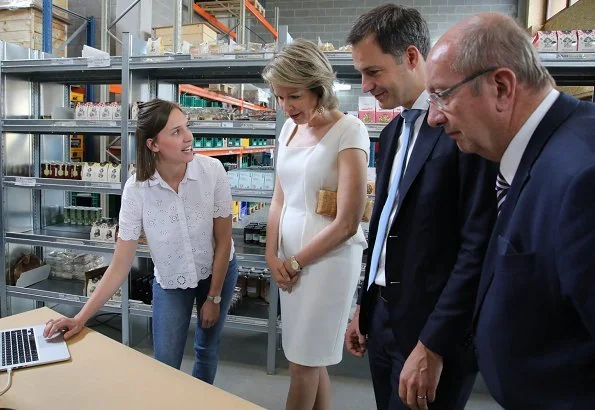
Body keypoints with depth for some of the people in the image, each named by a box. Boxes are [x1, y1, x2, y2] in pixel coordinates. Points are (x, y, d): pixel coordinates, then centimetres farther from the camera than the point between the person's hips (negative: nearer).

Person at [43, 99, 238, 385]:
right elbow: (120, 265, -18)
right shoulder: (137, 188, -24)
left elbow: (223, 240, -14)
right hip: (169, 281, 0)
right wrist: (81, 318, -24)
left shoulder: (211, 170, -25)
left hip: (218, 271, 1)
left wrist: (213, 297, -7)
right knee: (165, 367, 3)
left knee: (207, 348, 19)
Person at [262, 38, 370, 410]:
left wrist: (294, 263, -8)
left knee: (304, 361, 8)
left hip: (327, 259, -6)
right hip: (290, 259, 7)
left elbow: (347, 222, -17)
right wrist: (273, 256, 2)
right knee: (312, 359, 18)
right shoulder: (290, 128, 7)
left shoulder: (348, 131, -14)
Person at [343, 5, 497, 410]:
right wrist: (365, 306, 16)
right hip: (384, 316, 8)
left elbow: (479, 247, -20)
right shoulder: (393, 131, 11)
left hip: (434, 329, -7)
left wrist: (433, 346, -18)